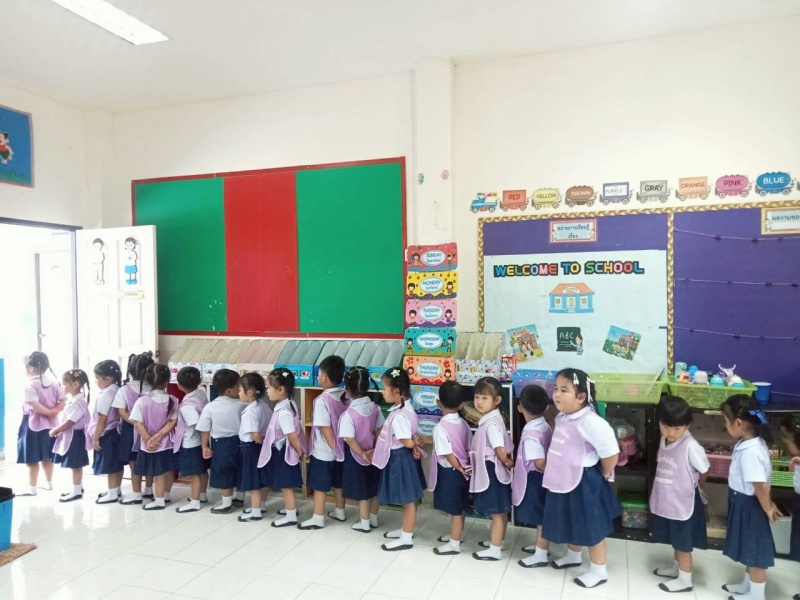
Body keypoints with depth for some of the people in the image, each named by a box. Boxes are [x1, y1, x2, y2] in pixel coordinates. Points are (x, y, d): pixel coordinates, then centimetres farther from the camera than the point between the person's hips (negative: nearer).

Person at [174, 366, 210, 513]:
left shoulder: (186, 406, -27)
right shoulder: (202, 393, -8)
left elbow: (197, 425, -31)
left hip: (190, 443, -8)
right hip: (202, 441, 8)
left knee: (194, 473, 5)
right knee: (202, 470, 21)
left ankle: (194, 502, 16)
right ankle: (202, 494, 38)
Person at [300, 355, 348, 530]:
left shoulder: (322, 400, -22)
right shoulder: (345, 397, -2)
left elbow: (326, 429, -21)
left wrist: (334, 448, -11)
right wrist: (338, 448, 9)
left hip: (324, 452, -7)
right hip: (341, 449, 7)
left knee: (320, 485, 7)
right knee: (338, 482, 20)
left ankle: (318, 519, 15)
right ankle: (340, 512, 33)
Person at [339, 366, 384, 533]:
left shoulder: (348, 414, -24)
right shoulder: (375, 408, -8)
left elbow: (350, 440, -22)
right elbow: (379, 431, -4)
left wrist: (363, 454, -13)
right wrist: (373, 450, -1)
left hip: (356, 456, -5)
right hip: (373, 454, 5)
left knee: (361, 490, 10)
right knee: (373, 487, 19)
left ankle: (364, 523, 24)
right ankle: (373, 519, 33)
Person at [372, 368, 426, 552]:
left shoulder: (399, 416, -26)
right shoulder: (403, 409, 4)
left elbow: (408, 442, -27)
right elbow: (392, 437, 11)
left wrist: (415, 445, -5)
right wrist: (376, 450, 11)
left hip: (400, 459, -10)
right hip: (399, 458, 10)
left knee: (408, 500, 6)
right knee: (407, 500, 22)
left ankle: (406, 538, 19)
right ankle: (406, 530, 38)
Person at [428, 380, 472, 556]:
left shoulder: (440, 427, -22)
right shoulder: (464, 424, -1)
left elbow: (448, 455, -22)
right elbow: (470, 449, 4)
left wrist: (459, 468, -9)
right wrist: (465, 468, 9)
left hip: (450, 473, -7)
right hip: (463, 472, 7)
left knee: (454, 509, 6)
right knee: (459, 507, 22)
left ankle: (454, 543, 20)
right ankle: (456, 535, 39)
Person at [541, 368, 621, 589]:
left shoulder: (590, 422, -28)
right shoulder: (561, 417, -1)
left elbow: (610, 453, -25)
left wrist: (603, 476, -10)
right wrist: (557, 472, 15)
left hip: (584, 483, -8)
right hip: (564, 480, 9)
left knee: (592, 525, 9)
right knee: (571, 521, 26)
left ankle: (599, 570, 27)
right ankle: (573, 555, 48)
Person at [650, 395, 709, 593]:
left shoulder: (691, 447, -24)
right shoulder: (663, 440, -2)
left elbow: (705, 472, -10)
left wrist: (691, 486, 4)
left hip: (683, 503, -7)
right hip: (665, 501, 7)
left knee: (683, 543, 10)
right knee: (675, 541, 25)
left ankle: (685, 580, 26)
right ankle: (678, 567, 44)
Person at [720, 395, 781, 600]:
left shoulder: (750, 452, -32)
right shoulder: (751, 443, 0)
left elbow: (760, 485, -29)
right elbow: (761, 483, 10)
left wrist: (767, 509, -13)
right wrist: (768, 503, 17)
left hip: (749, 506, -9)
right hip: (743, 504, 10)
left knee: (755, 552, 9)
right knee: (749, 550, 25)